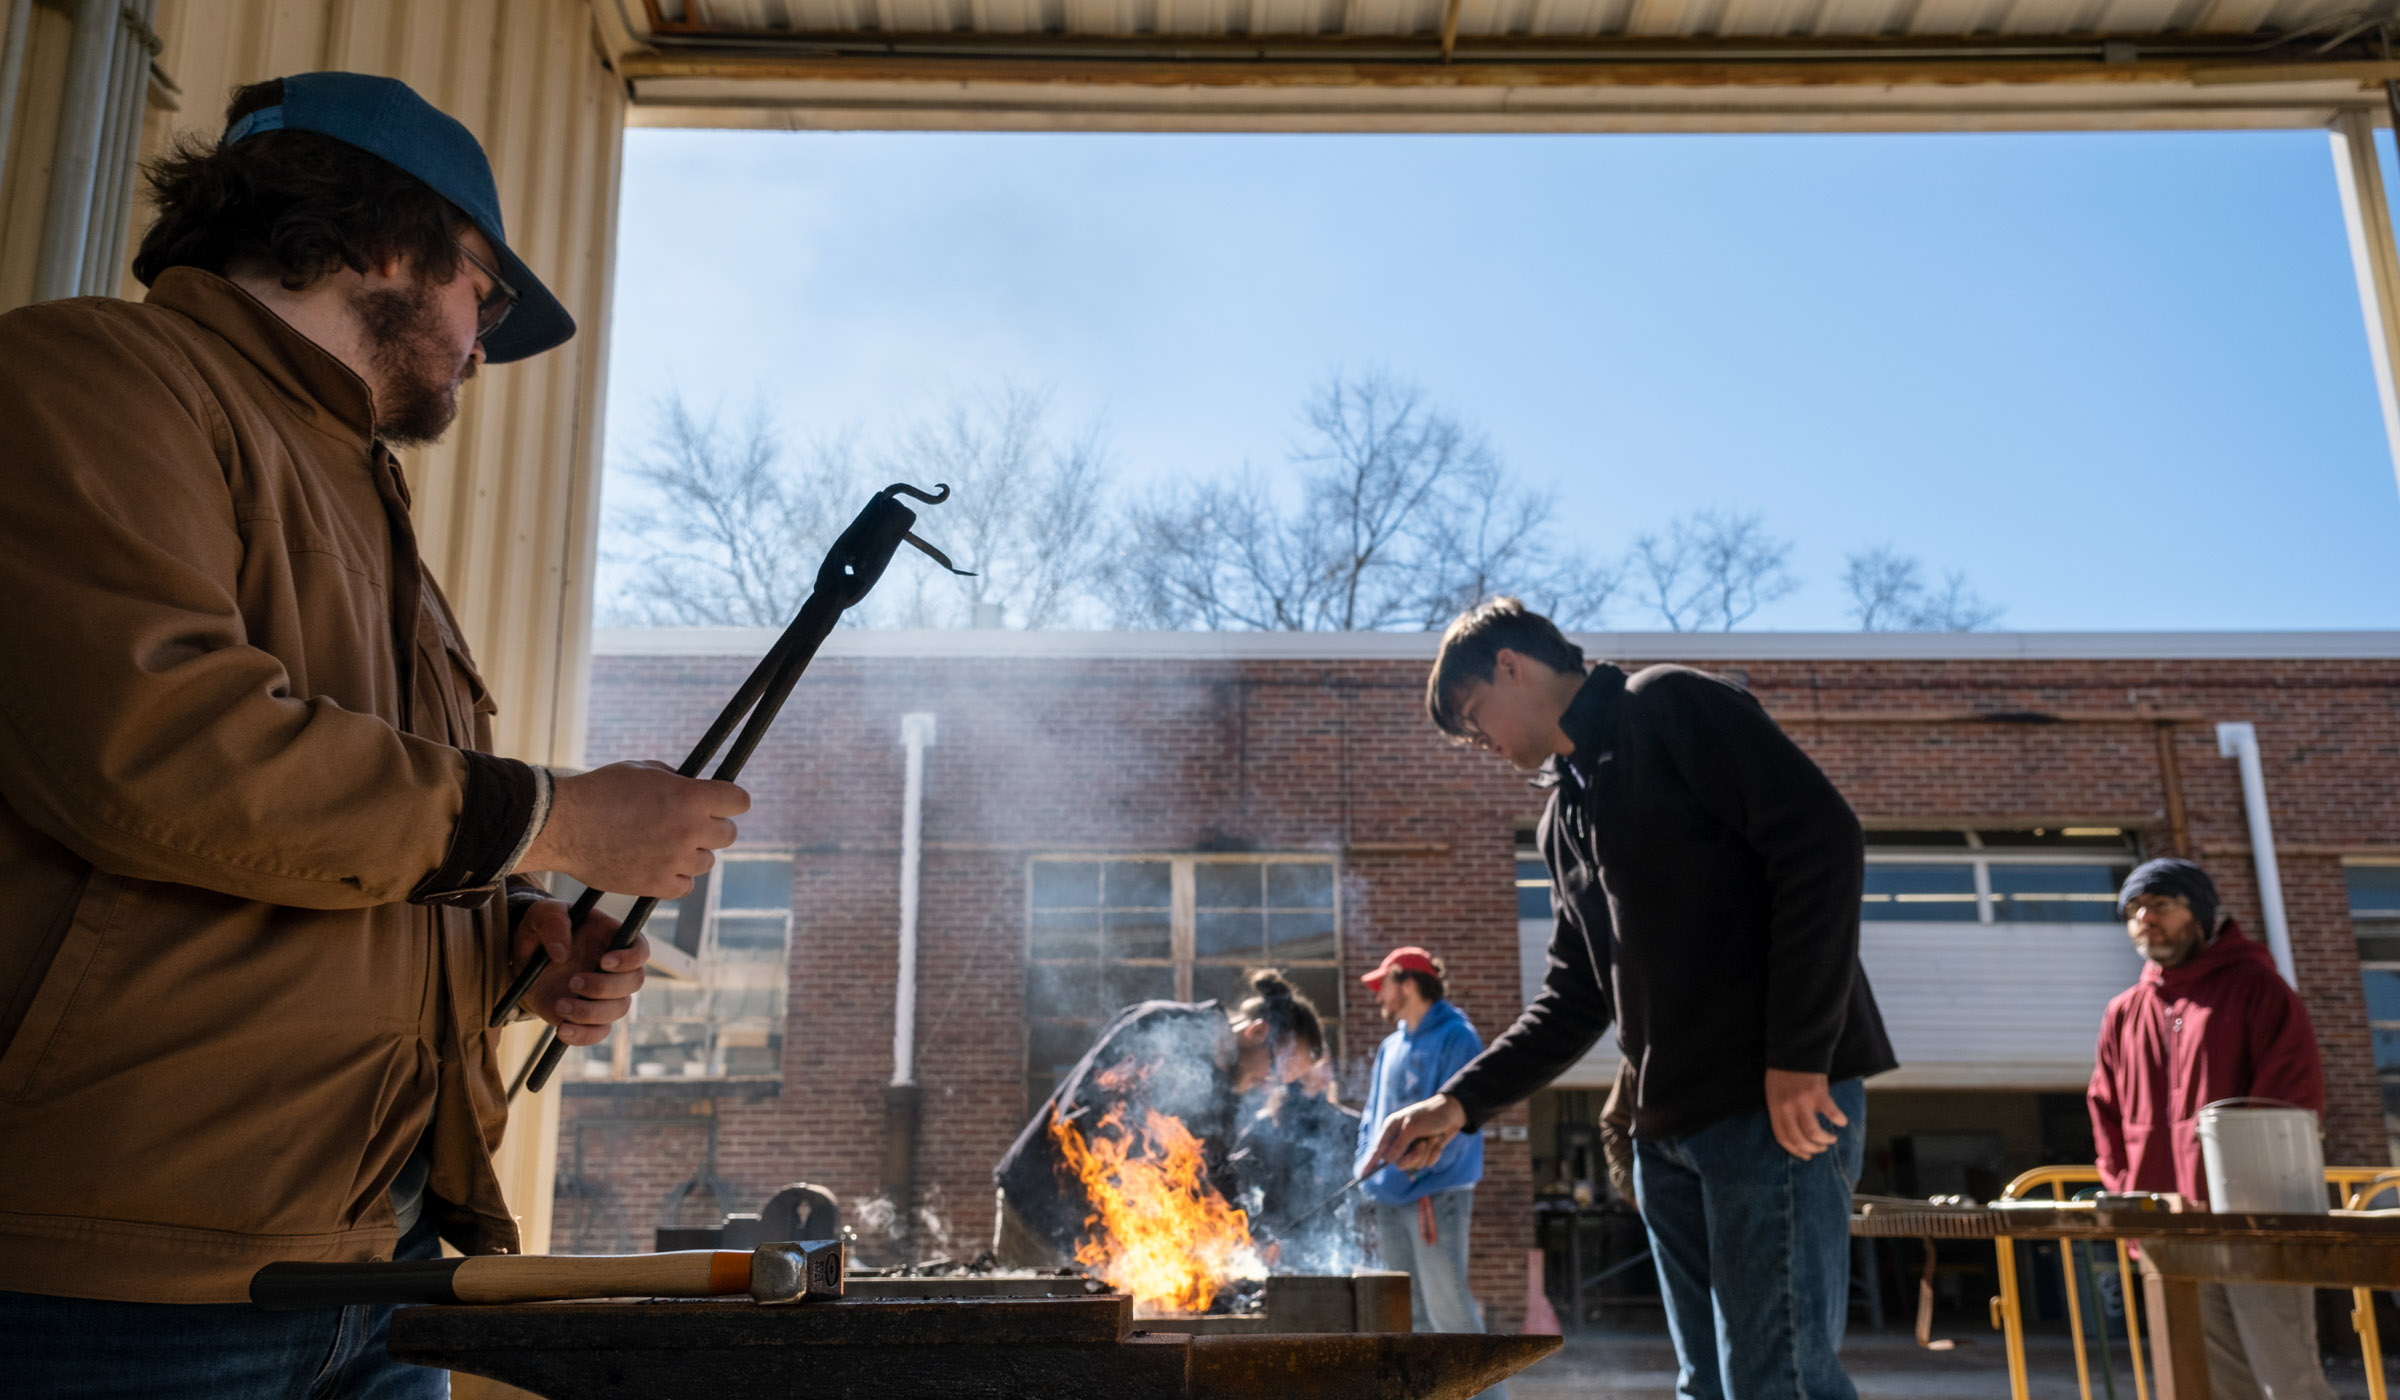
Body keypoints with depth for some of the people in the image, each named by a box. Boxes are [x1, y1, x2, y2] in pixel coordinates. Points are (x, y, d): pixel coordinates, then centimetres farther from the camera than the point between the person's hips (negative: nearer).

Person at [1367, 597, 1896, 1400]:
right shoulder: (1565, 817, 21)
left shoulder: (1668, 709, -4)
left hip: (1781, 1101, -9)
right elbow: (1575, 999, 22)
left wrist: (1800, 1056, -18)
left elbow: (1823, 839, -15)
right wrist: (1463, 1101, 11)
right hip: (1668, 1125, 9)